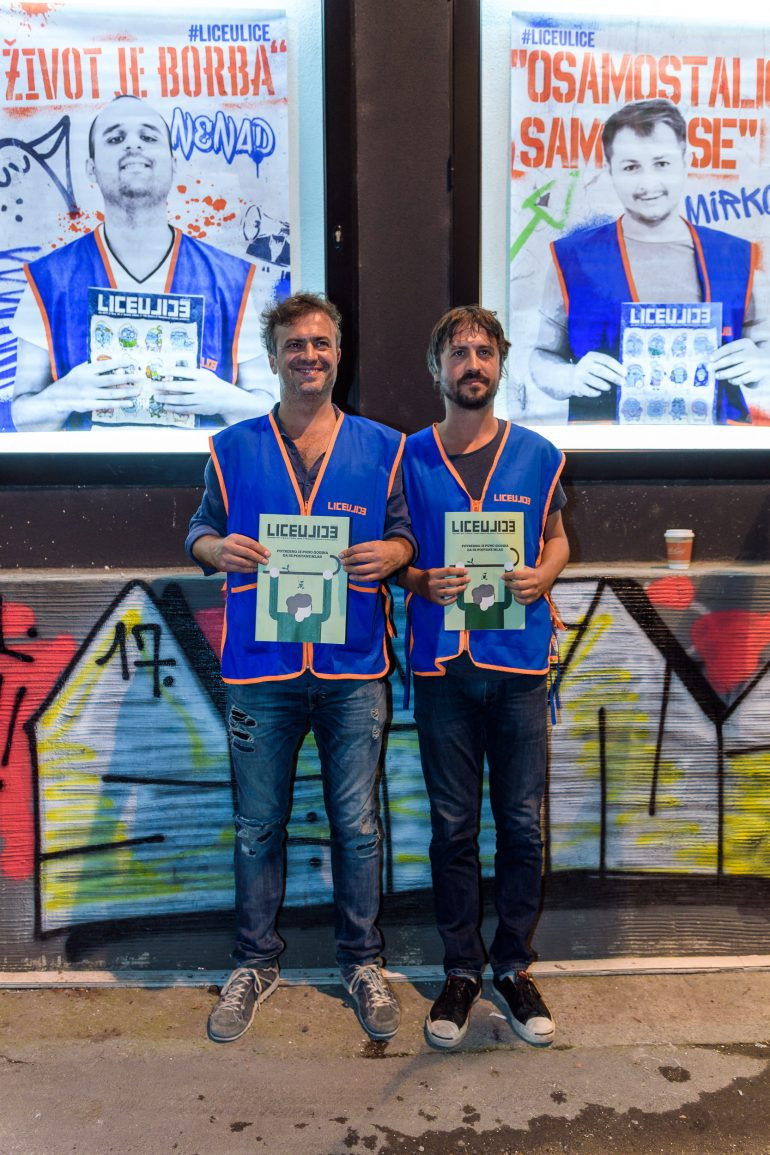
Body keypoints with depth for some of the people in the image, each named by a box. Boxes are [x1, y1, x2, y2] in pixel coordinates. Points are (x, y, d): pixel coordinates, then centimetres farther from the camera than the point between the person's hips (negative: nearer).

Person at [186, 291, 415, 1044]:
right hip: (261, 670, 1)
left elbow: (404, 534, 10)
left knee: (357, 825, 9)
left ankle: (362, 962, 31)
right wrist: (217, 548, -12)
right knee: (258, 826, 12)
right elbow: (199, 534, 11)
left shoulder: (381, 447, 7)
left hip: (353, 670, 0)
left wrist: (390, 552, -13)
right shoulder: (233, 449, 7)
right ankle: (255, 965, 32)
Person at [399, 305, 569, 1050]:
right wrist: (422, 583, -12)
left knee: (521, 821, 8)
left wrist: (542, 577, -7)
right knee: (453, 823, 9)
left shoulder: (537, 455, 5)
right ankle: (462, 969, 26)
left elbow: (557, 540, 14)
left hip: (520, 660, 1)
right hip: (442, 662, 0)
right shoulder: (408, 457, 3)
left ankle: (514, 967, 27)